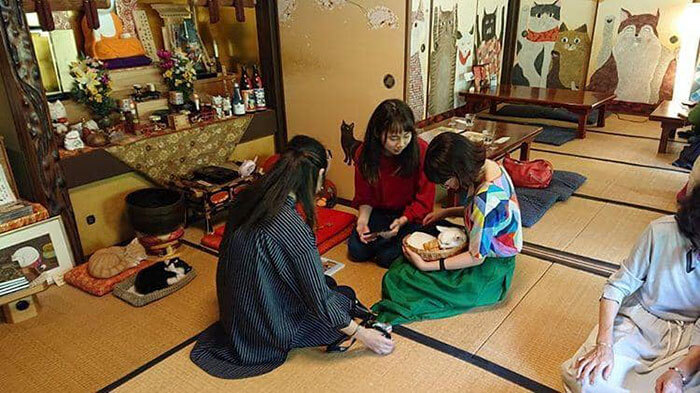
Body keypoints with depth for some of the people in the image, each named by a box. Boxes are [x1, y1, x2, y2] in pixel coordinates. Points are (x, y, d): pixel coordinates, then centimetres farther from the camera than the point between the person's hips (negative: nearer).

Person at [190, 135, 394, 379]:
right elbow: (320, 302, -23)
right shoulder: (293, 229, -32)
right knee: (346, 296, 10)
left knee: (328, 284, 21)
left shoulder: (247, 198, -9)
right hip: (264, 331, -7)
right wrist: (362, 334, -8)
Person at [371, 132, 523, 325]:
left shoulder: (486, 198, -35)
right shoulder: (490, 166, -7)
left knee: (397, 278, -13)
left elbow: (477, 257, -26)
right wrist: (445, 213, 4)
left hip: (489, 271, -10)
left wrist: (426, 266, -24)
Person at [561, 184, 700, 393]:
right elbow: (618, 287, -9)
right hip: (640, 320, 0)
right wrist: (604, 345, -19)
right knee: (580, 376, -22)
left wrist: (680, 372, -28)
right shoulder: (661, 231, -17)